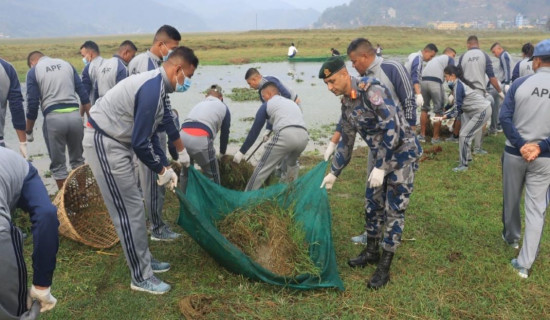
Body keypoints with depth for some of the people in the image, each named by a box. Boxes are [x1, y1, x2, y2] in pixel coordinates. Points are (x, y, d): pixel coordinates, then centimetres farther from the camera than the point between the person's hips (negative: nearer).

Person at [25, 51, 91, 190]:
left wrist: (28, 131, 11)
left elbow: (32, 104, 1)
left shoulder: (33, 71, 7)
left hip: (54, 117, -3)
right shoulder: (66, 64, 17)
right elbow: (83, 94, 10)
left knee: (58, 164, 10)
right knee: (77, 159, 19)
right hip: (75, 115, 3)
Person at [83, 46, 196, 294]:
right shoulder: (152, 90, -23)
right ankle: (141, 277, 8)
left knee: (132, 207, 16)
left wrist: (166, 166, 11)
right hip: (104, 143, -10)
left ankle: (145, 260, 29)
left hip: (114, 141, 10)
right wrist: (161, 170, -8)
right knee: (129, 210, -4)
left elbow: (149, 134, 15)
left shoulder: (156, 85, 10)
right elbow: (141, 143, -22)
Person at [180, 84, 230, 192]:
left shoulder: (199, 104, 35)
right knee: (212, 176, 14)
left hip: (182, 136, 5)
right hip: (200, 139, -5)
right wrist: (222, 153, 44)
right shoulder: (224, 108, 25)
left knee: (185, 172, 27)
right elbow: (225, 133, 28)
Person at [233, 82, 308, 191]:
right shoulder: (292, 102, 35)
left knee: (263, 167, 5)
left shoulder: (267, 105, 18)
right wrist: (269, 136, 60)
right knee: (292, 163, 33)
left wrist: (241, 152, 23)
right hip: (304, 136, 6)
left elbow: (254, 130, 17)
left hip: (285, 135, -6)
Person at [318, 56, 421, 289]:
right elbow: (346, 142, 16)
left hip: (402, 152, -8)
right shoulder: (346, 104, 5)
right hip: (382, 157, 8)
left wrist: (380, 167, -26)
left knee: (394, 210, -2)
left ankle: (384, 268, 8)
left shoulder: (371, 89, -22)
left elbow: (392, 128, -28)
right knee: (373, 204, 15)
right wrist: (333, 173, 20)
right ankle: (372, 253, 33)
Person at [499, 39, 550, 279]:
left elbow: (504, 117, -12)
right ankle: (525, 263, 4)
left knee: (511, 200, 20)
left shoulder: (520, 84, -6)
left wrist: (521, 145, -12)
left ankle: (511, 237, 44)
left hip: (514, 153, 0)